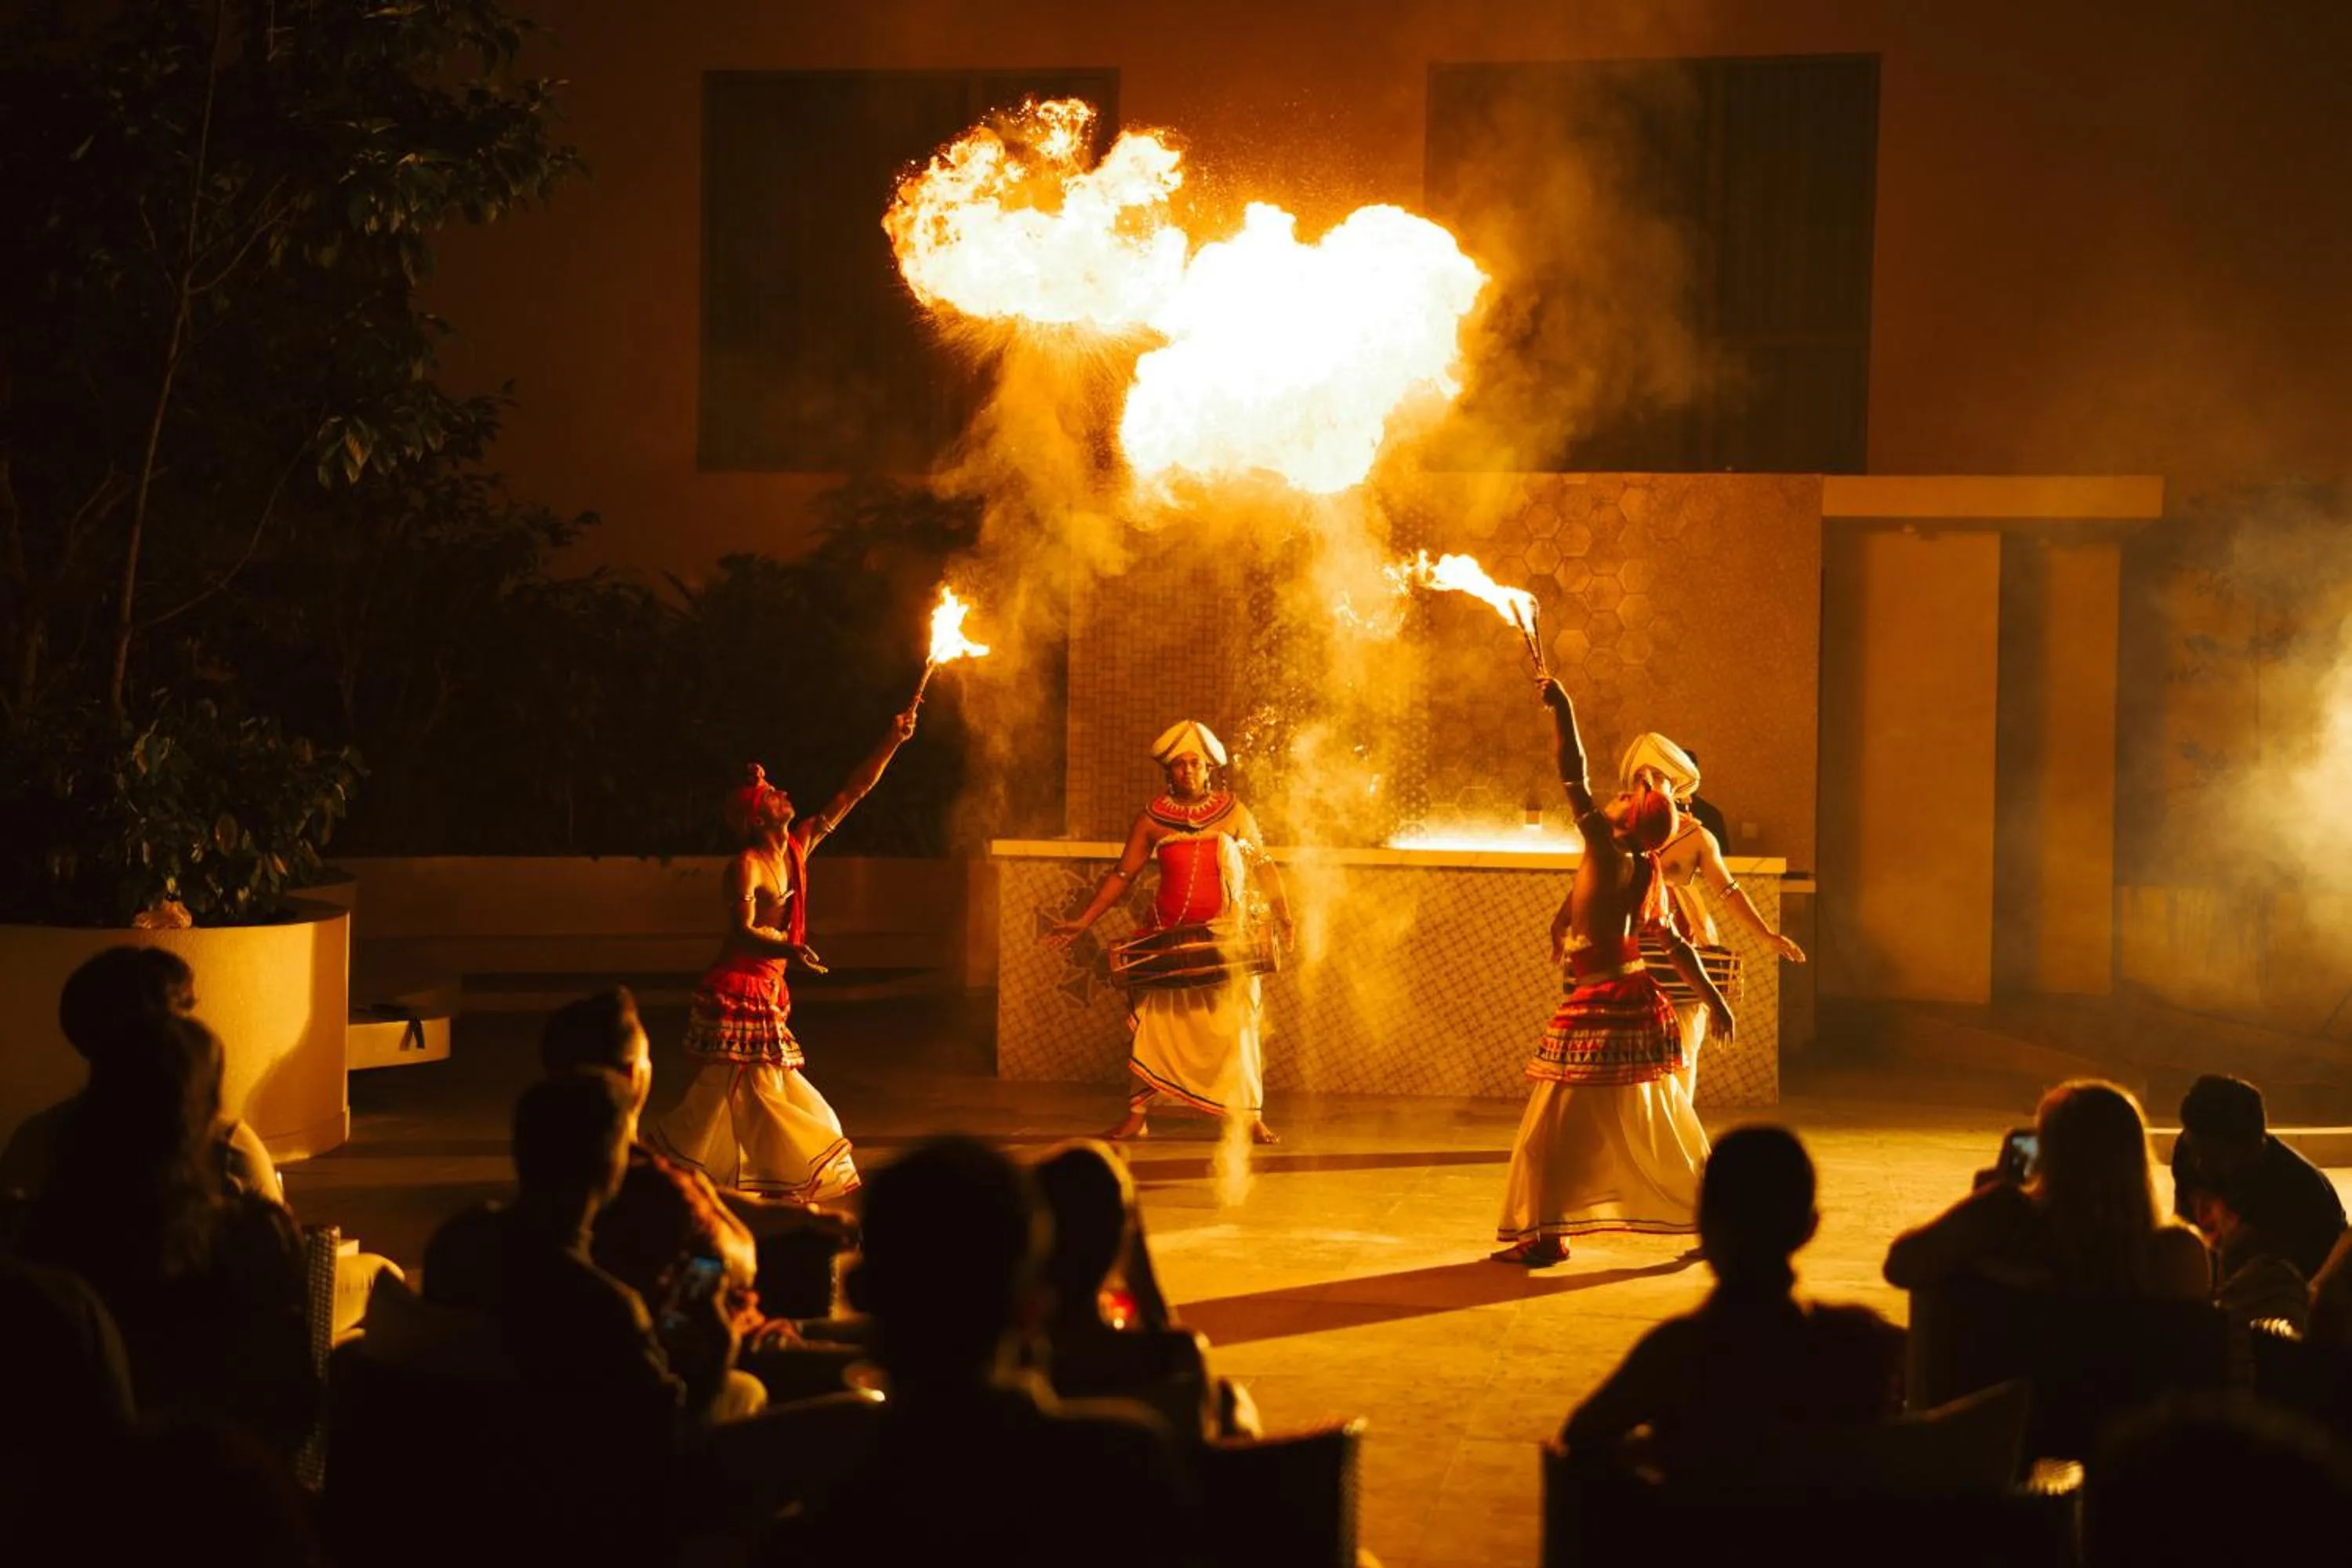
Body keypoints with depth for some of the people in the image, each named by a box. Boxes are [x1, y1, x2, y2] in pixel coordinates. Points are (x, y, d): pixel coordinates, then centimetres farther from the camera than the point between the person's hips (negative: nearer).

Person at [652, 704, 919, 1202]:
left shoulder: (798, 846, 7)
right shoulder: (746, 865, -14)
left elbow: (852, 793, 10)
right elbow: (743, 930, -25)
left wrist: (892, 743, 6)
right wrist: (788, 950, -43)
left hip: (766, 990, 8)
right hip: (737, 988, -8)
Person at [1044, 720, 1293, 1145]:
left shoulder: (1233, 813, 1)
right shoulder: (1152, 819, 2)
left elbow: (1263, 867, 7)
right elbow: (1122, 875, 5)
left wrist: (1283, 915, -2)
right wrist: (1081, 922, -1)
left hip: (1227, 935, -1)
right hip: (1168, 935, 1)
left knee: (1235, 1023, -4)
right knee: (1154, 1020, -1)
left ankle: (1253, 1118, 2)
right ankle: (1137, 1118, 4)